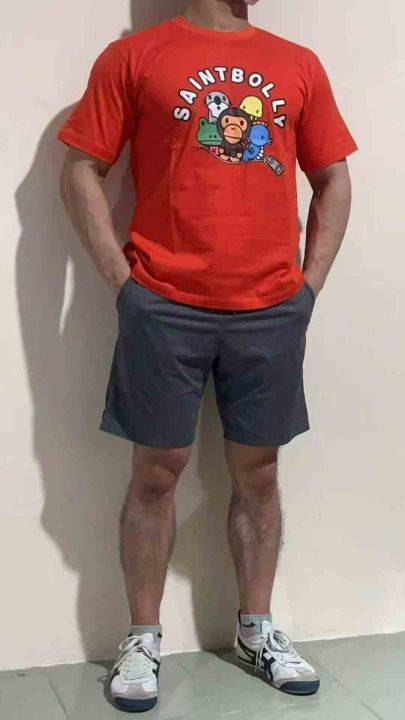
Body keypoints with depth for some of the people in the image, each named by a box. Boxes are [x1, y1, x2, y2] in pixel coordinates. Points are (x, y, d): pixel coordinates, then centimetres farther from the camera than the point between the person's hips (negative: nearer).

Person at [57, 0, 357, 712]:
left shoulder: (299, 65, 12)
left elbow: (333, 180, 15)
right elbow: (80, 172, 1)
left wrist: (310, 282, 6)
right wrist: (121, 280, -5)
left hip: (271, 312, 3)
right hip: (164, 308, -3)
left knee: (258, 472, 10)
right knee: (157, 471, 4)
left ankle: (257, 628, 26)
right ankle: (142, 638, 19)